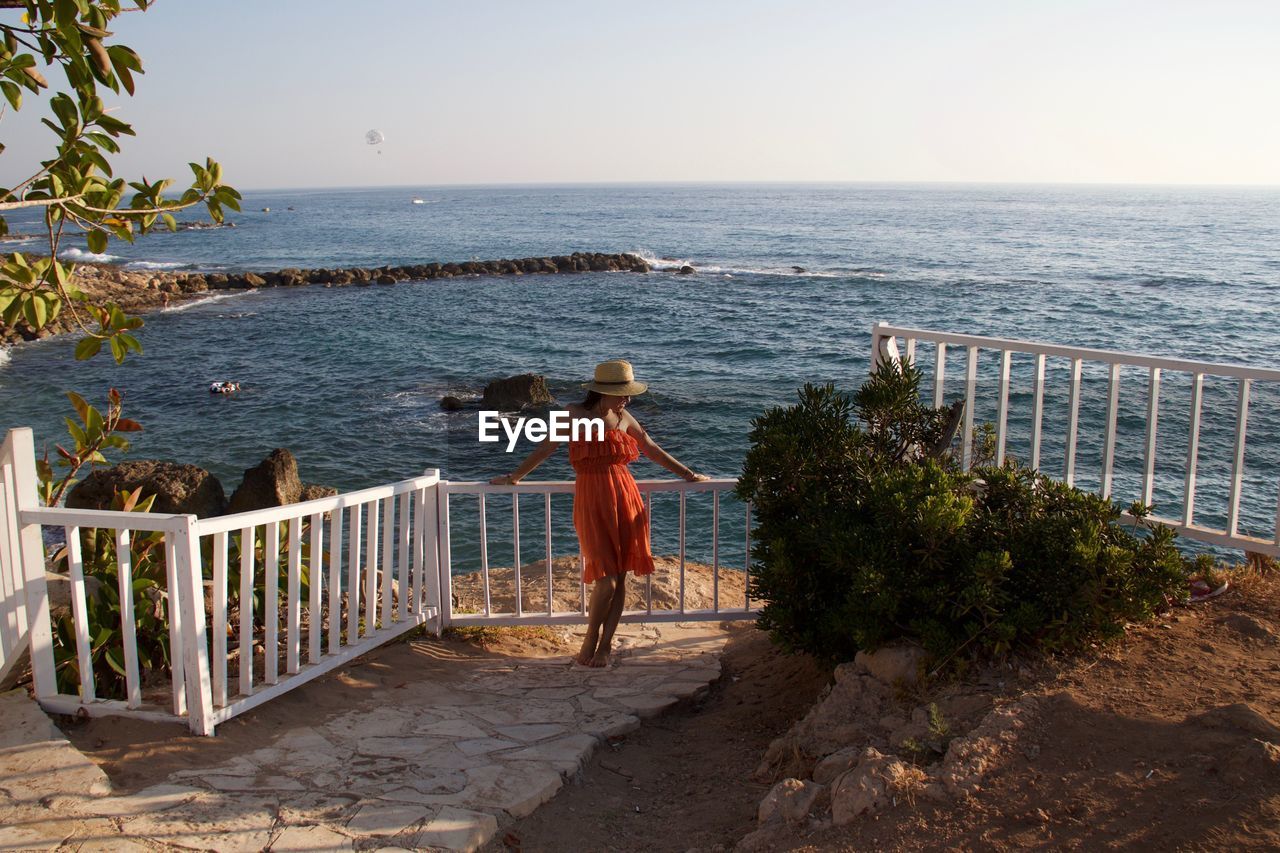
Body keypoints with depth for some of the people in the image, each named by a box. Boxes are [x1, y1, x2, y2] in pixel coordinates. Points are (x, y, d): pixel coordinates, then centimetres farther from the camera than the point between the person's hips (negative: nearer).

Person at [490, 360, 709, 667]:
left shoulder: (623, 417, 10)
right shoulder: (575, 415, -1)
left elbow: (652, 449, 20)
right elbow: (545, 448, 7)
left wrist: (688, 474, 24)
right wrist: (514, 477, 12)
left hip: (625, 500, 4)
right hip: (592, 503, -4)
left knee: (620, 576, 3)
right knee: (606, 579, -10)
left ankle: (605, 646, 15)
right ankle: (590, 639, 13)